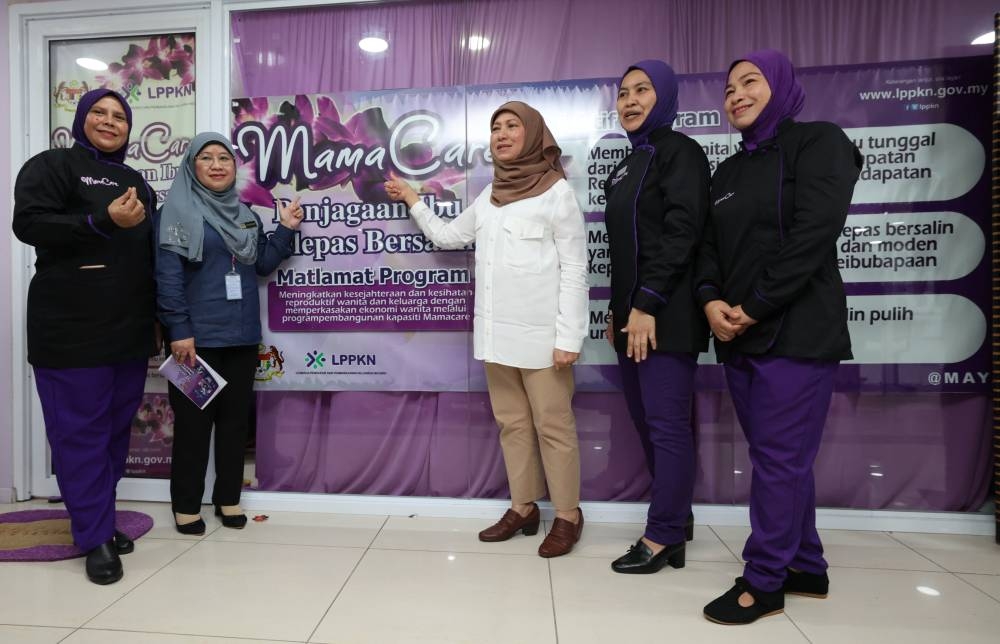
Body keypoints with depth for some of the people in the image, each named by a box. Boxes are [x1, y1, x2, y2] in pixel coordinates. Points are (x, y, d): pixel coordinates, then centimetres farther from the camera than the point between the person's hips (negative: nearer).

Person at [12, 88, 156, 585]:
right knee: (81, 430, -2)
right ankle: (96, 537, 6)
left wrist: (158, 316, 20)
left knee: (117, 426, 11)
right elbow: (28, 224, -14)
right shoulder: (52, 165, 0)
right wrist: (104, 221, -25)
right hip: (72, 328, -7)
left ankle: (98, 518, 25)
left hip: (130, 328, 7)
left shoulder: (135, 181, 20)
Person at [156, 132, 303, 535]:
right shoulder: (179, 210, -4)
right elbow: (167, 275, -11)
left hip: (241, 335, 6)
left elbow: (262, 264, 14)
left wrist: (285, 229, 3)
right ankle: (186, 505, 18)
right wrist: (178, 329, -17)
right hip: (197, 336, -5)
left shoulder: (245, 214, 15)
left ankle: (228, 498, 24)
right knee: (193, 421, 3)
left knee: (235, 418, 11)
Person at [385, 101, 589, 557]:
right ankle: (523, 508, 25)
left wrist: (569, 336, -14)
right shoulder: (489, 196, 15)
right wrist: (412, 200, 24)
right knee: (511, 424, 12)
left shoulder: (557, 191, -4)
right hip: (497, 331, 6)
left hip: (540, 332, -6)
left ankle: (568, 516, 15)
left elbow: (574, 268, -8)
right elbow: (447, 236, 27)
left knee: (552, 426, 1)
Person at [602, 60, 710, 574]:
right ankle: (677, 518, 24)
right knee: (646, 423, 11)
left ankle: (664, 538, 7)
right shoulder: (629, 165, 20)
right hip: (632, 313, 9)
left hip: (664, 314, -8)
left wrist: (648, 304, -20)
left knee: (667, 425, -3)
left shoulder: (678, 150, -3)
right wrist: (618, 309, 15)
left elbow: (682, 230, -15)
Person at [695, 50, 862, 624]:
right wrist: (711, 299, -9)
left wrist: (754, 307, -15)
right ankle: (807, 568, 27)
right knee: (782, 457, 12)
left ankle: (764, 582, 11)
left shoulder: (819, 142, -2)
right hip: (739, 336, 7)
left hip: (797, 333, -7)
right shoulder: (729, 171, 18)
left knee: (779, 457, -2)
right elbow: (710, 244, 10)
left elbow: (812, 236, -14)